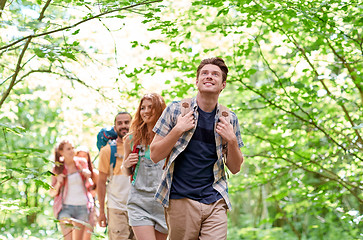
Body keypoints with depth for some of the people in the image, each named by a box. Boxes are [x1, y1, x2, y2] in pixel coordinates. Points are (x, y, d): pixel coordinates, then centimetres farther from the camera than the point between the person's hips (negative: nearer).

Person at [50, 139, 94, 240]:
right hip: (65, 207, -2)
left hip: (82, 206, 2)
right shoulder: (57, 168, 2)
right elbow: (52, 194, 5)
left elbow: (89, 186, 16)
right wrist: (58, 183, -14)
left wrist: (88, 177, -5)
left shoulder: (82, 163, 6)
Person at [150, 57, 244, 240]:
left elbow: (235, 168, 12)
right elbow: (155, 156, 0)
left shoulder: (229, 119, 8)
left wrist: (232, 140, -5)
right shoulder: (176, 110, 2)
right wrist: (178, 130, -12)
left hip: (215, 202, 2)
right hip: (181, 200, -2)